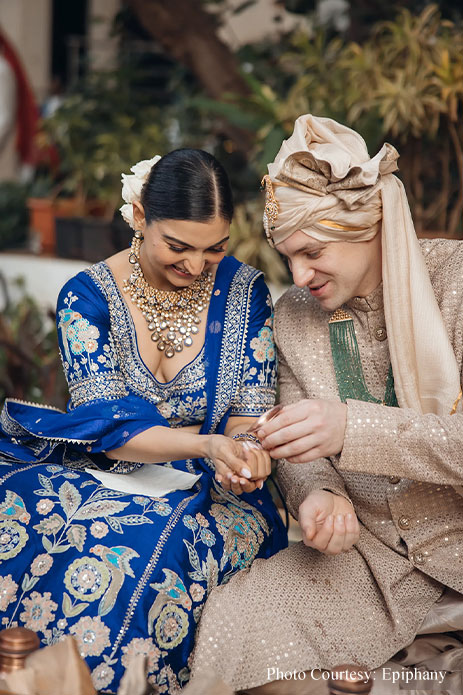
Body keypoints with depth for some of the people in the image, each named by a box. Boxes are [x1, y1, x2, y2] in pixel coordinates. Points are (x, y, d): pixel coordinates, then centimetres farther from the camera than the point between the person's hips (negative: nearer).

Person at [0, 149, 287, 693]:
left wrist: (244, 450, -24)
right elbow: (106, 429, -12)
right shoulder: (88, 296, -4)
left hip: (207, 491, 0)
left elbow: (250, 414, 2)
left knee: (135, 555, -35)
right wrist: (207, 444, -29)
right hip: (106, 478, 1)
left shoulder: (244, 291, 1)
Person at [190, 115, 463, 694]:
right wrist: (318, 494, -15)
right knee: (233, 626, -15)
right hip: (365, 545, 5)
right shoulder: (293, 314, 4)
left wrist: (352, 427, -31)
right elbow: (302, 455, 9)